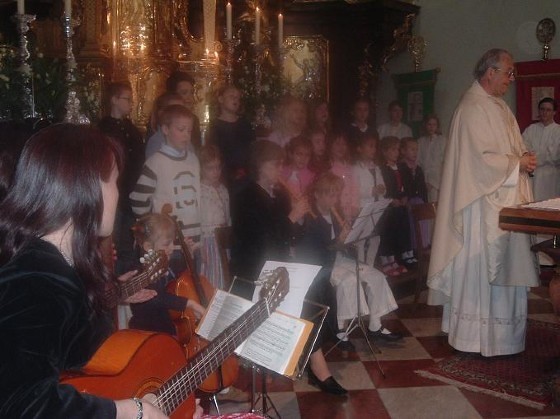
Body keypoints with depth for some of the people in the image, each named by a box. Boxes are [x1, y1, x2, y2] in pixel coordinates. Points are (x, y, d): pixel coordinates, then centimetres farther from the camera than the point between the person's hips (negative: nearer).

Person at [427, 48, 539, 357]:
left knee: (500, 266, 13)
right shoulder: (473, 108, -15)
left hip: (503, 201, 10)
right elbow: (481, 157, -21)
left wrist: (522, 158, 1)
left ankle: (500, 331, 23)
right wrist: (517, 163, -12)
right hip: (483, 203, -10)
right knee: (480, 265, -2)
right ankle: (474, 335, 10)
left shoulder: (498, 106, 16)